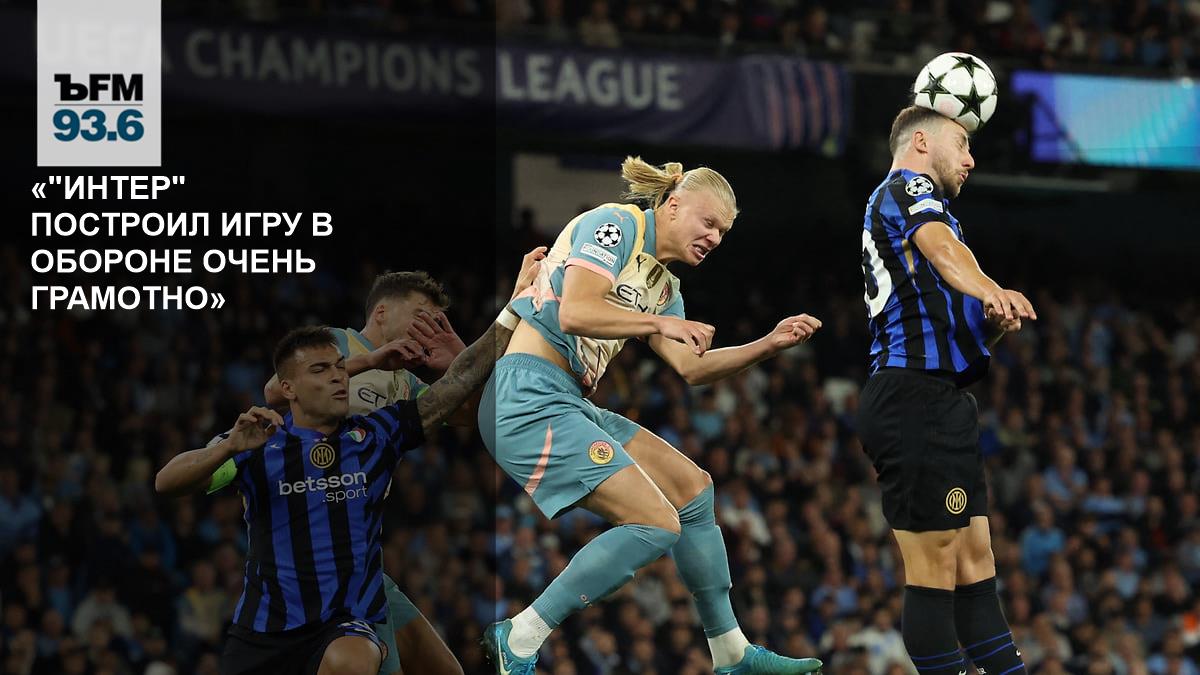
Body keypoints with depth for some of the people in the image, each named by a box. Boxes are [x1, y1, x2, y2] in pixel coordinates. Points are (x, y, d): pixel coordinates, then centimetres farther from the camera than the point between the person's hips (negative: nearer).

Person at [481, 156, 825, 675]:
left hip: (568, 404, 11)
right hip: (529, 397, -11)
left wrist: (769, 345, 7)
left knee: (692, 490, 15)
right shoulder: (615, 225, -7)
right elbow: (573, 313, -20)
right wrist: (660, 323, -16)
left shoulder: (663, 282, 21)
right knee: (656, 523, -17)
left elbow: (689, 367, 16)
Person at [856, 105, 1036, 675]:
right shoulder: (907, 188, 0)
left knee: (974, 566, 8)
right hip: (920, 398, -11)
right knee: (934, 574, -11)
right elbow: (940, 246, -26)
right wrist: (987, 288, -46)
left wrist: (994, 322, 5)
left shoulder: (890, 202, 28)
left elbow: (953, 329, 28)